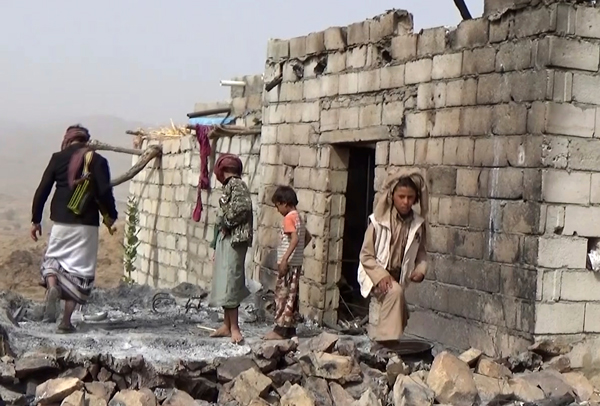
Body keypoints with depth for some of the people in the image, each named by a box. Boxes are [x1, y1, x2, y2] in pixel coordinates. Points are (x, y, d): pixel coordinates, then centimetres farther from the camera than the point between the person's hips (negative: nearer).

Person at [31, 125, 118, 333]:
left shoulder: (58, 158, 3)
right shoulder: (98, 161, -2)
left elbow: (42, 190, 2)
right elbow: (105, 191, -9)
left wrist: (36, 220, 10)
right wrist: (111, 215, 9)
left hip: (61, 222, 1)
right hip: (87, 224, -1)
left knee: (52, 259, 22)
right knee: (79, 270, 6)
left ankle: (52, 287, -10)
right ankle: (66, 320, 2)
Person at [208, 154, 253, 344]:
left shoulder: (236, 184, -10)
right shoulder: (230, 186, 18)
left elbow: (244, 206, -26)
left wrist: (227, 223, -13)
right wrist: (216, 246, 18)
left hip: (233, 240, -10)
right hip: (225, 240, 10)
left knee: (229, 282, -10)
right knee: (224, 282, 11)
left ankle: (234, 328, -8)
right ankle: (227, 325, 17)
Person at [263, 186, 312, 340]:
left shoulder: (289, 218, -13)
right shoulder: (298, 217, 15)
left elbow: (295, 238, -25)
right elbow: (308, 237, 24)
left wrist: (284, 259, -28)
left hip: (288, 264, -9)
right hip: (296, 263, 9)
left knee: (282, 295, -6)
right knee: (291, 296, 11)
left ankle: (280, 330, -6)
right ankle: (290, 329, 15)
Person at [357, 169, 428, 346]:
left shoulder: (418, 225, -2)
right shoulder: (379, 221, -14)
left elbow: (421, 253, 11)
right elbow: (366, 255, -11)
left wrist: (420, 270, -9)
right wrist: (381, 276, -24)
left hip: (400, 277, 5)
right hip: (376, 275, -5)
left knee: (401, 318, 5)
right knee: (394, 291, -33)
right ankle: (388, 339, -30)